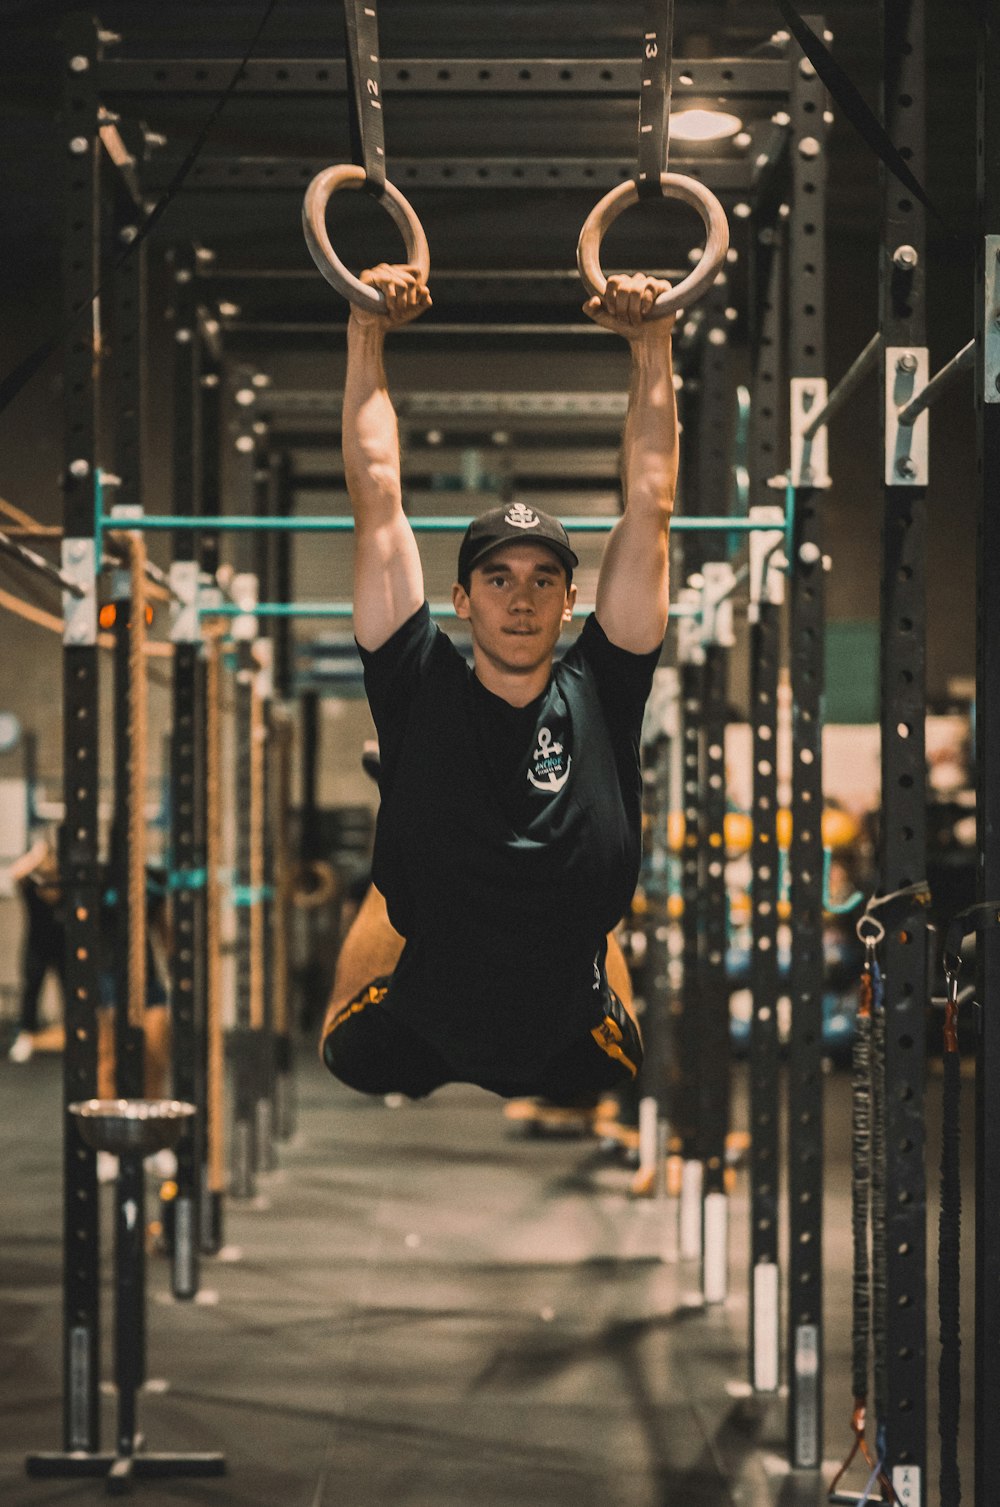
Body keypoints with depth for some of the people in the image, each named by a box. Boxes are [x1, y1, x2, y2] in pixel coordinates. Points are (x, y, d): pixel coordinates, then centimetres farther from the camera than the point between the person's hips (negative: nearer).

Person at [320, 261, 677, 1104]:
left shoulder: (599, 696, -15)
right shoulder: (421, 692, -17)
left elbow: (650, 506, -14)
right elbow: (378, 499, -16)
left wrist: (653, 344, -15)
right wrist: (367, 332, -16)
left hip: (570, 1048, 1)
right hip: (414, 1028, -1)